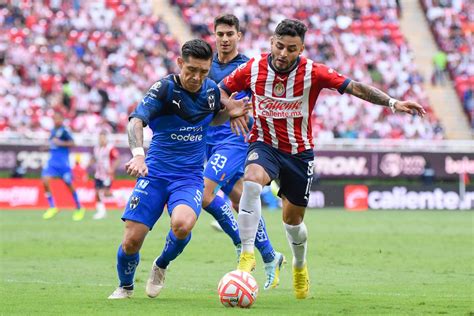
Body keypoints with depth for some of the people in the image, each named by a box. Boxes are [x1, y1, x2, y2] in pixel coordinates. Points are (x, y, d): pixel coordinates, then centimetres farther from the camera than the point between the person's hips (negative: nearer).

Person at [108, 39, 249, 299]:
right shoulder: (165, 88, -12)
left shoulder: (212, 91, 3)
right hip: (155, 173, -2)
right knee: (132, 240, -10)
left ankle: (161, 266, 4)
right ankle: (125, 287, 23)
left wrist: (230, 114, 4)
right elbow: (136, 121, -25)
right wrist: (138, 154, -43)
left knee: (182, 224, -29)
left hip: (190, 177, 2)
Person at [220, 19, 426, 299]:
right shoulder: (253, 69, -11)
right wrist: (230, 106, -18)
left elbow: (354, 87, -18)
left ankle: (300, 266, 41)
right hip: (264, 145, 0)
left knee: (293, 218, 9)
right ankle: (247, 255, -28)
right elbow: (221, 91, 4)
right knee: (252, 181, -33)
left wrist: (392, 102, -28)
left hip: (299, 152, 0)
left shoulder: (312, 73, -15)